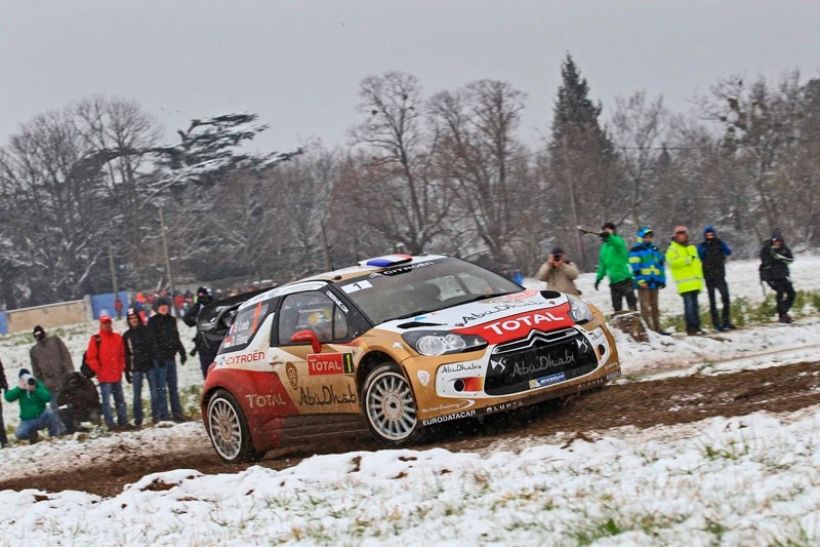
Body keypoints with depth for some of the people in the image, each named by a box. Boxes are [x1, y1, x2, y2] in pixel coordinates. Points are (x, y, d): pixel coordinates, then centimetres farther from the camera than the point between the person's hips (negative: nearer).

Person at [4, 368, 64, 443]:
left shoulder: (39, 386, -3)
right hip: (27, 422, 1)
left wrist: (35, 390, -28)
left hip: (42, 418, -1)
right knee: (19, 434, -28)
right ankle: (33, 436, 9)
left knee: (50, 412, -33)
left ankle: (56, 435, -10)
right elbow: (8, 397, -15)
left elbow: (48, 398, -21)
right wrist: (19, 388, -24)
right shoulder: (20, 390, 1)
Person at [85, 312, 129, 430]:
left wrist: (121, 367, 8)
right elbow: (91, 358, -6)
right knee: (106, 401, -5)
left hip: (117, 376, 5)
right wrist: (99, 370, -8)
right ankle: (110, 425, -3)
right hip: (104, 378, -5)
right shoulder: (96, 340, -6)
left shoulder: (117, 338, 10)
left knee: (120, 400, 10)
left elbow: (122, 355, 18)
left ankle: (123, 422, 16)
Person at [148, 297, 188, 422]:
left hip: (170, 357, 6)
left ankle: (177, 412, 13)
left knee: (173, 387, 9)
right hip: (159, 359, -6)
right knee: (161, 388, -7)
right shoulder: (153, 322, -3)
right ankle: (162, 416, -7)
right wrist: (159, 356, -18)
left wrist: (182, 352, 16)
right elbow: (152, 340, -10)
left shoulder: (171, 320, 15)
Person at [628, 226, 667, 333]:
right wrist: (640, 280, -18)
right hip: (643, 283, -7)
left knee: (654, 306, 13)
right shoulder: (635, 250, -3)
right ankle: (648, 328, -9)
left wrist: (662, 280, 15)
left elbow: (661, 265, 21)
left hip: (654, 282, 7)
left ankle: (657, 328, 18)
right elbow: (635, 266, -11)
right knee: (646, 307, -8)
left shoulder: (655, 249, 18)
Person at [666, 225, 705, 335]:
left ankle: (696, 327, 14)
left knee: (694, 305, 10)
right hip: (684, 284, -7)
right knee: (689, 305, -12)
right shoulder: (673, 249, -1)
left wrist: (699, 277, 17)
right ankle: (691, 328, -11)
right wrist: (688, 260, -20)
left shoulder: (692, 248, 21)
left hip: (694, 283, 7)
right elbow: (672, 262, -18)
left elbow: (697, 262, 26)